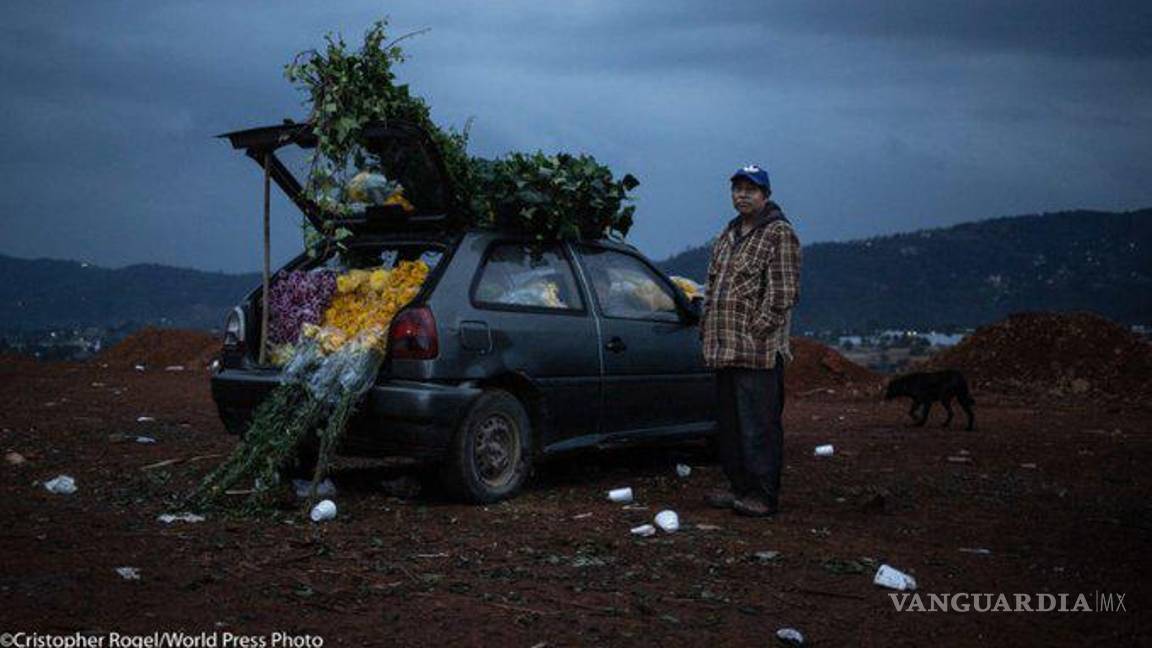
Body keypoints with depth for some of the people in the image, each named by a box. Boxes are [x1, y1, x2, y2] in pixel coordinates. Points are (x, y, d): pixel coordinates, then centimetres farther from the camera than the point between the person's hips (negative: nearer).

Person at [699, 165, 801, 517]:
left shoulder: (779, 234, -5)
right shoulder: (727, 236, 20)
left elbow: (782, 292, -12)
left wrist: (757, 331, -16)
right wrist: (707, 331, 15)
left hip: (758, 353, -9)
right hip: (724, 351, 9)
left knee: (759, 425, -7)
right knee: (729, 425, 14)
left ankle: (763, 496, -1)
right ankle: (740, 487, 25)